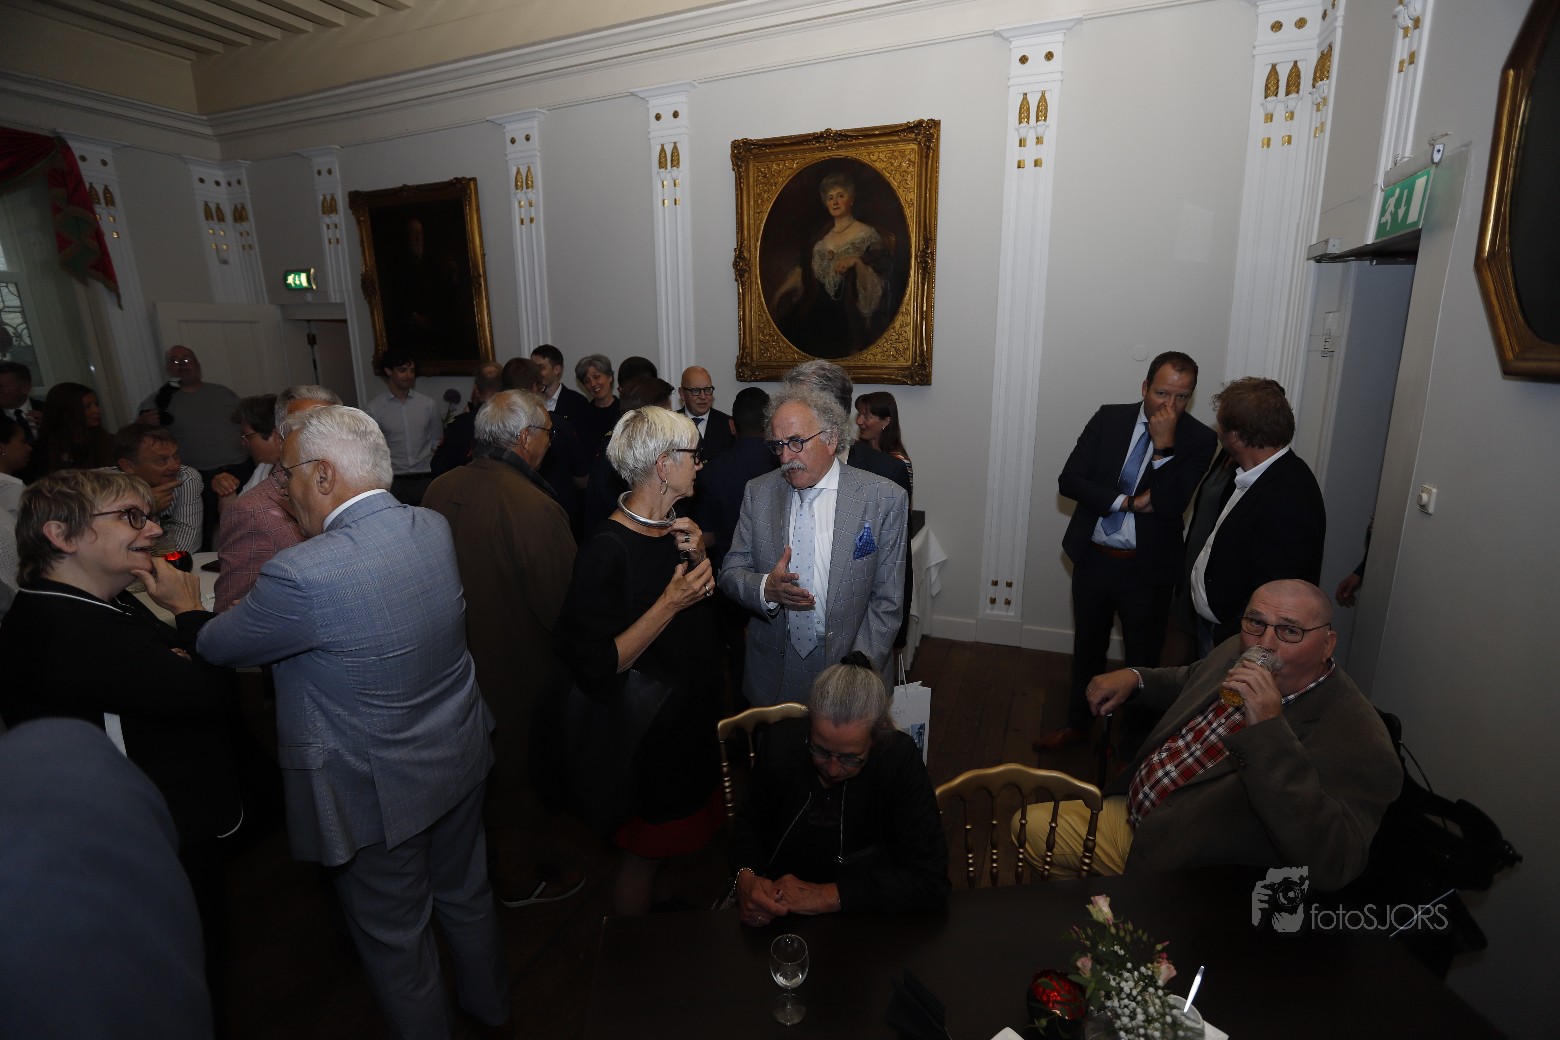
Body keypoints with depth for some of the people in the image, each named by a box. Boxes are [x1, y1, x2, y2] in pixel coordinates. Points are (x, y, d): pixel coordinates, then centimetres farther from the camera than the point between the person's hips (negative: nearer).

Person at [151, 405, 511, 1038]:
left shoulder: (302, 575, -30)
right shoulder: (434, 528, -10)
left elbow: (217, 647, -10)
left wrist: (185, 606, 10)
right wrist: (308, 513, 12)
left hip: (376, 794, -7)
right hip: (460, 762, 7)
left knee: (394, 938, 20)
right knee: (465, 893, 29)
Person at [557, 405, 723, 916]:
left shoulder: (675, 527, -1)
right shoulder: (607, 548, -27)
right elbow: (596, 667, -28)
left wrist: (698, 558, -8)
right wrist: (670, 603, -30)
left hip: (691, 716, 8)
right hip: (647, 727, -8)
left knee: (667, 835, 27)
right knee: (642, 849, 14)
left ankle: (664, 901, 52)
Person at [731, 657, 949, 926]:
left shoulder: (899, 760, -22)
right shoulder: (781, 740, -15)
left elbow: (930, 880, -21)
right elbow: (749, 822, 2)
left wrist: (827, 896, -25)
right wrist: (746, 878, -17)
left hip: (862, 916, -2)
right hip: (776, 904, 2)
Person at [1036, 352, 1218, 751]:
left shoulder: (1198, 440, -8)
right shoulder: (1109, 418, -2)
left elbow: (1170, 505, -20)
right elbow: (1069, 480, -9)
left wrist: (1164, 445, -23)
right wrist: (1129, 502, -16)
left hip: (1147, 569, -2)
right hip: (1093, 559, 3)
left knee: (1143, 659, 13)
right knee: (1087, 648, 20)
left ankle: (1136, 737, 35)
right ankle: (1077, 724, 40)